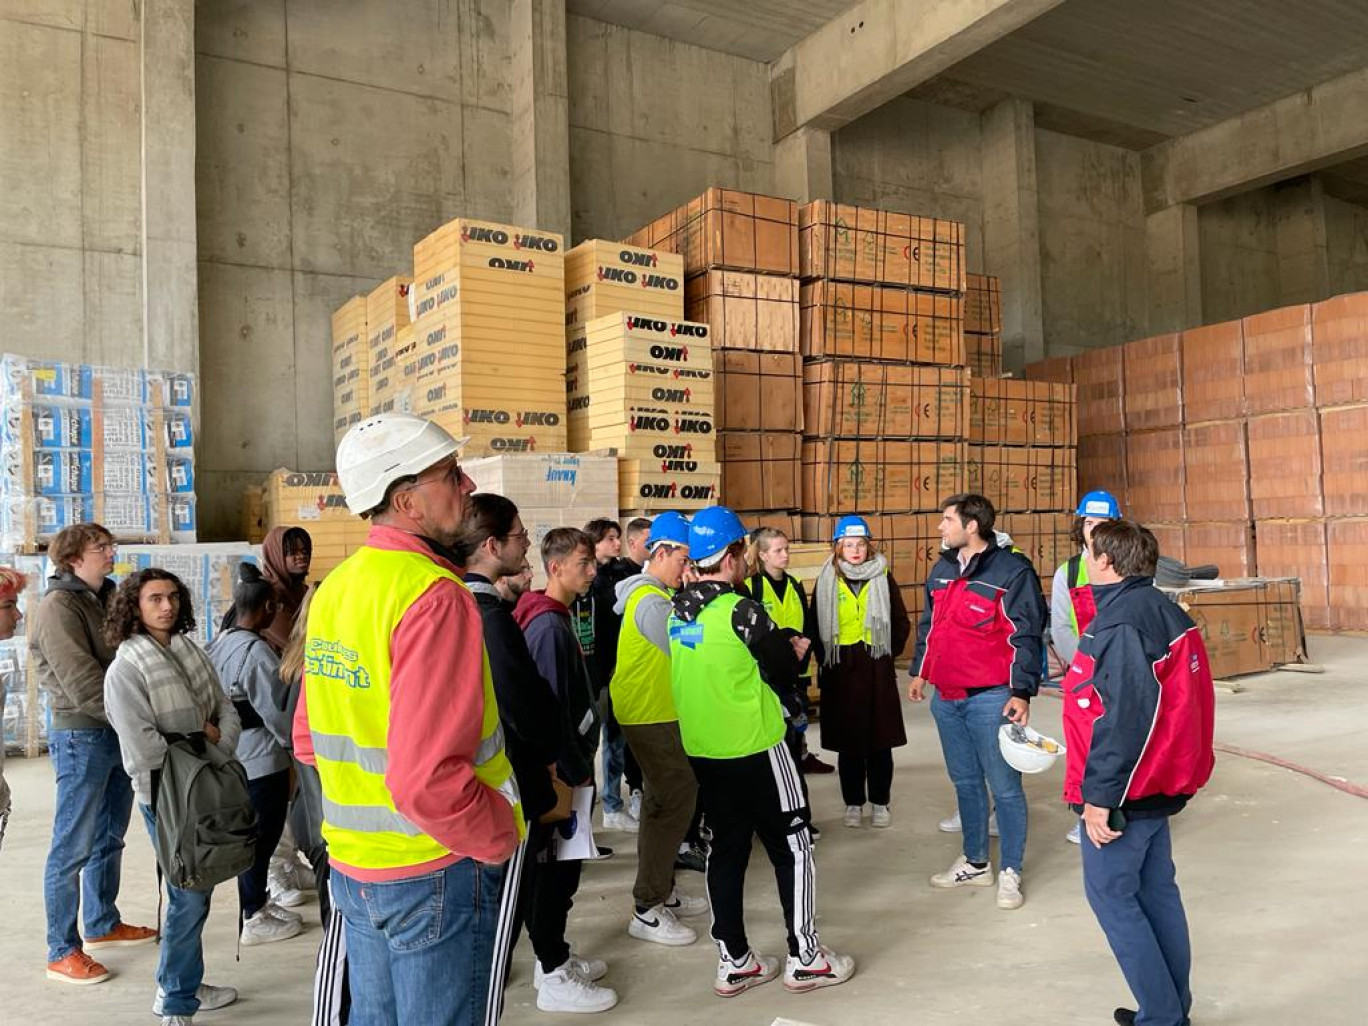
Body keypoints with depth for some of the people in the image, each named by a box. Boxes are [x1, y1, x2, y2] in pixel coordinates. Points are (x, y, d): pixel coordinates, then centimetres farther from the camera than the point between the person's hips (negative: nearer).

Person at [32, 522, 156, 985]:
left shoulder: (104, 599, 13)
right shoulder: (58, 606, -13)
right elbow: (82, 684, -20)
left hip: (118, 732, 8)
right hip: (82, 737, -8)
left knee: (109, 837, 18)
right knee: (73, 847, 1)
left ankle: (103, 924, 33)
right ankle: (62, 952, 12)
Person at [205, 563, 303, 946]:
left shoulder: (220, 644, 5)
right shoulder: (257, 651, -22)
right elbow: (274, 709, -18)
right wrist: (294, 742, -3)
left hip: (234, 755, 9)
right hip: (262, 759, -9)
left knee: (253, 832, 20)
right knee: (262, 835, 4)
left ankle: (257, 903, 33)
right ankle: (254, 920, 15)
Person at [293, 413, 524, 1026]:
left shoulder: (334, 588, 3)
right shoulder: (434, 594, -23)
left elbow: (309, 738, 11)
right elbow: (428, 779, -29)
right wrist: (501, 837, -13)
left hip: (352, 862, 8)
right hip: (433, 870, -8)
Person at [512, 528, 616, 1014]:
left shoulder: (554, 618, 10)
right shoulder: (549, 626, -21)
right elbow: (550, 709, -24)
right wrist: (577, 771, -17)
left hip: (564, 765, 10)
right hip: (560, 770, -10)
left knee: (562, 864, 19)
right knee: (558, 867, 1)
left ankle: (555, 954, 32)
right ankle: (555, 978, 13)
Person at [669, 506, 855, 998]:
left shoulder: (678, 611, 2)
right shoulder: (742, 611, -19)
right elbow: (785, 670, -9)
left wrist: (780, 650, 11)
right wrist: (792, 652, 12)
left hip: (701, 750, 7)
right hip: (754, 749, -7)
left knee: (727, 849, 15)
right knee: (792, 848, 8)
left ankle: (733, 962, 22)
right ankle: (805, 958, 17)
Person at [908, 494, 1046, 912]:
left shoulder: (1012, 570, -10)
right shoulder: (942, 568, 12)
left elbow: (1025, 636, -12)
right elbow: (928, 624, 21)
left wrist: (1022, 692, -16)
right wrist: (920, 671, 20)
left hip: (990, 698, -7)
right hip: (946, 697, 7)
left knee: (1005, 787, 2)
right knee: (965, 782, 16)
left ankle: (1010, 873, 15)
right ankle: (975, 863, 30)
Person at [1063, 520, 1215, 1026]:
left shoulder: (1120, 623, -21)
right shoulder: (1165, 612, 9)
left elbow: (1124, 717, -26)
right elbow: (1186, 698, 16)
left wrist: (1098, 794, -21)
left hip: (1124, 792, -10)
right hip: (1160, 785, 10)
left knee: (1110, 893, 2)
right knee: (1157, 890, 16)